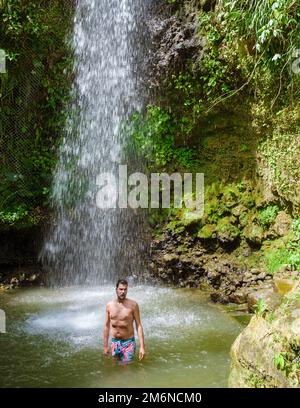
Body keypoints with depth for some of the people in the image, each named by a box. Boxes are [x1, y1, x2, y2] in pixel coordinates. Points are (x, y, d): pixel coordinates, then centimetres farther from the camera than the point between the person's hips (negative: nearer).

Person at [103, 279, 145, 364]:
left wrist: (142, 346, -13)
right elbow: (106, 326, 7)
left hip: (128, 342, -3)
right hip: (114, 342, 3)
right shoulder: (109, 305, 0)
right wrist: (105, 346, 7)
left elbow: (138, 325, -8)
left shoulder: (133, 305, -9)